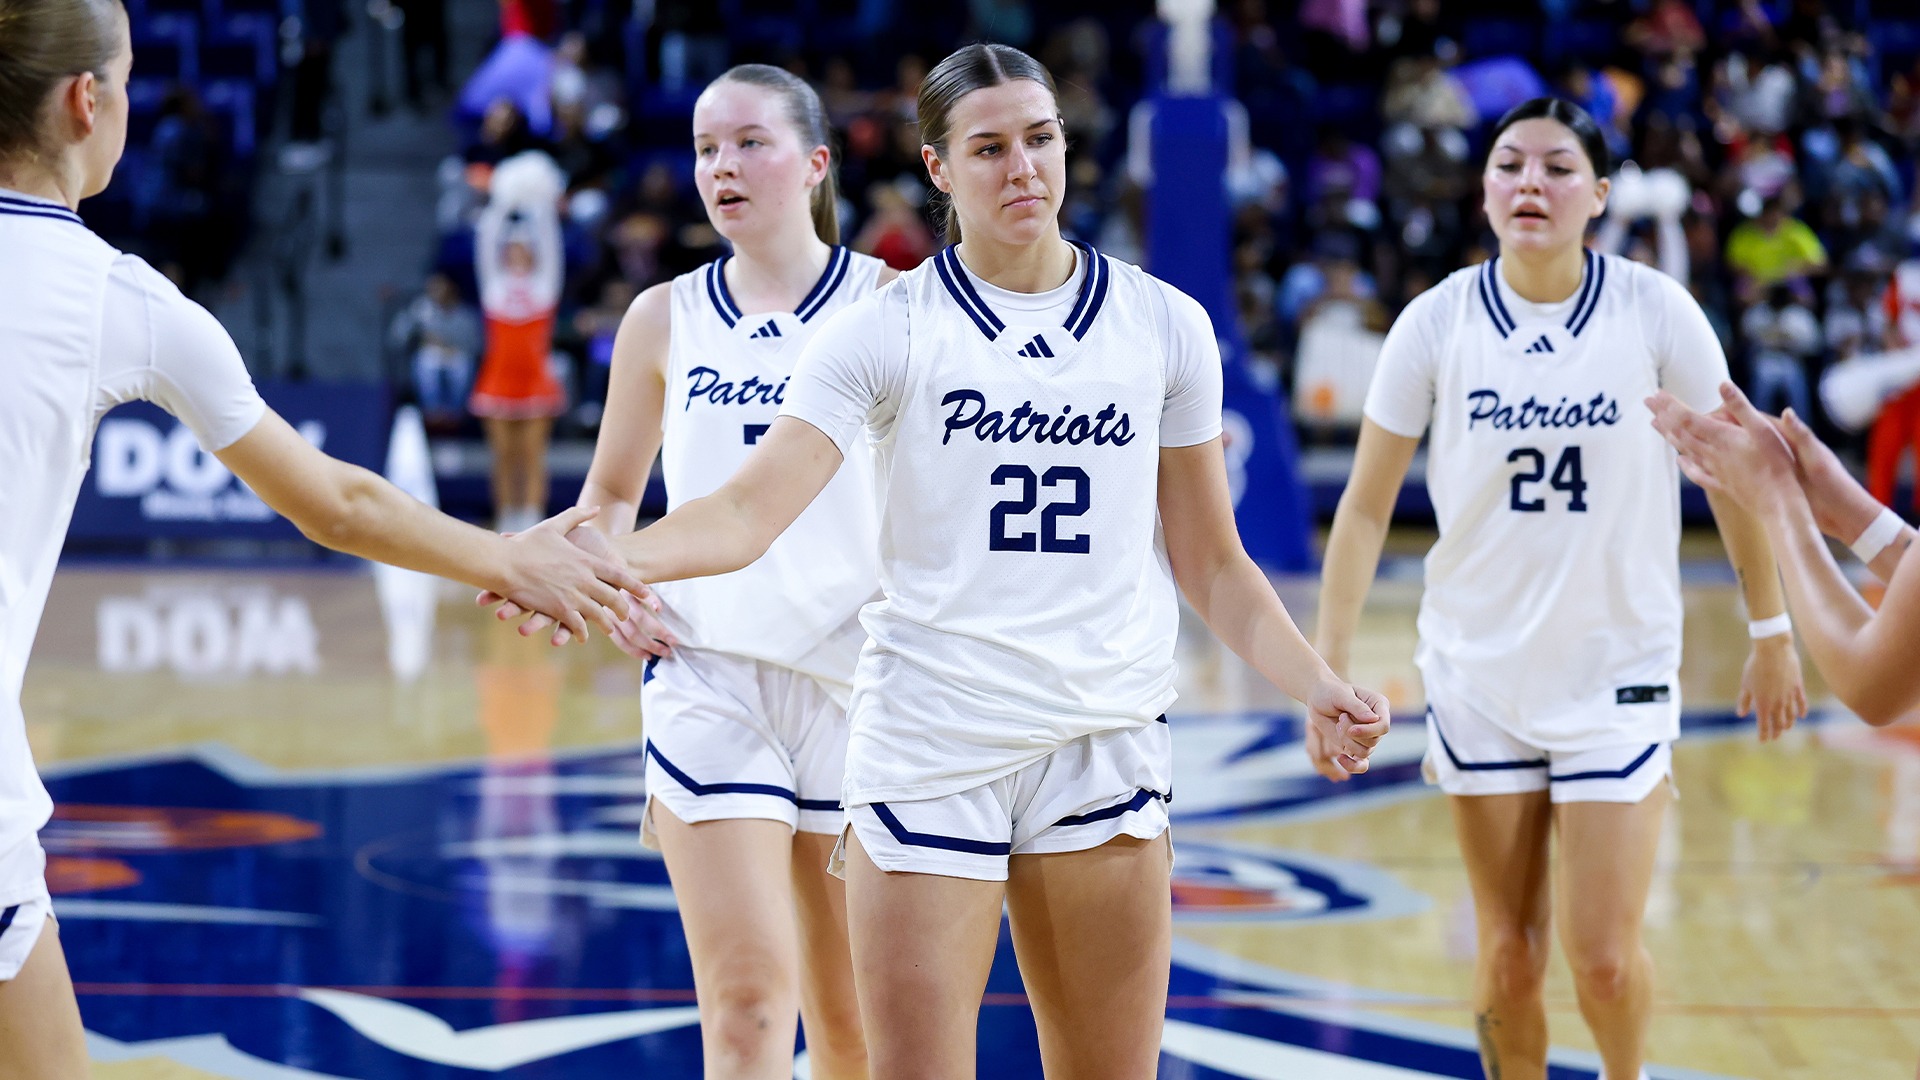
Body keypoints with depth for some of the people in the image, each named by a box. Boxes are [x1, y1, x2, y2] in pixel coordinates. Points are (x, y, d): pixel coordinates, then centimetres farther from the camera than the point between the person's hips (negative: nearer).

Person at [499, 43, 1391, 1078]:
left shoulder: (1163, 324, 6)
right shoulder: (884, 330, -2)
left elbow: (1210, 562, 12)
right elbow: (749, 509, -12)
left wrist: (1317, 685, -3)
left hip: (1105, 748, 2)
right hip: (926, 747, -2)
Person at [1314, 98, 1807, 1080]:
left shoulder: (1655, 310, -9)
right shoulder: (1437, 322, -7)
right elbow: (1365, 506, -2)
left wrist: (1771, 632, 7)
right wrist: (1330, 672, -6)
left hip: (1619, 672, -1)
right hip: (1479, 672, 1)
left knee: (1604, 960, -5)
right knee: (1508, 958, 4)